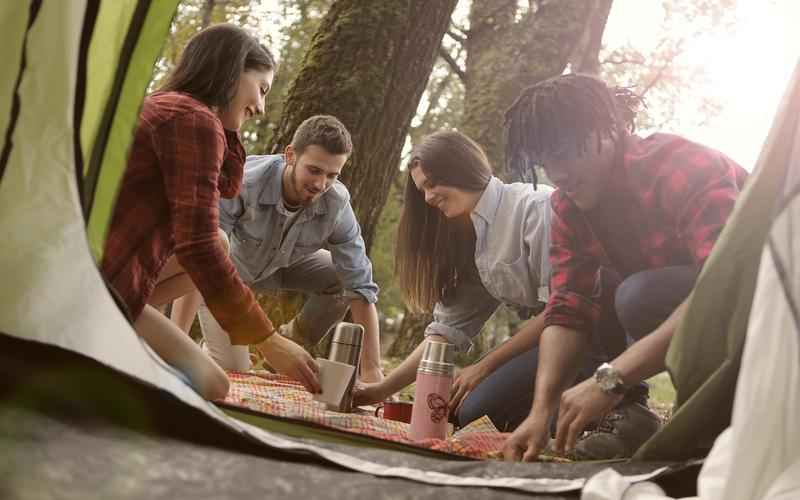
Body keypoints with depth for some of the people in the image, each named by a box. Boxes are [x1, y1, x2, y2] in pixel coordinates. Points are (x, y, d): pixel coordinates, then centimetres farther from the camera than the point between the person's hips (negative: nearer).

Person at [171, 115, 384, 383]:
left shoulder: (337, 205, -29)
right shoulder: (243, 181, -39)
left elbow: (361, 287, -27)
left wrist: (372, 370, -31)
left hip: (284, 264, 4)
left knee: (345, 277, -19)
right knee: (232, 370, -14)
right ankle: (212, 350, 22)